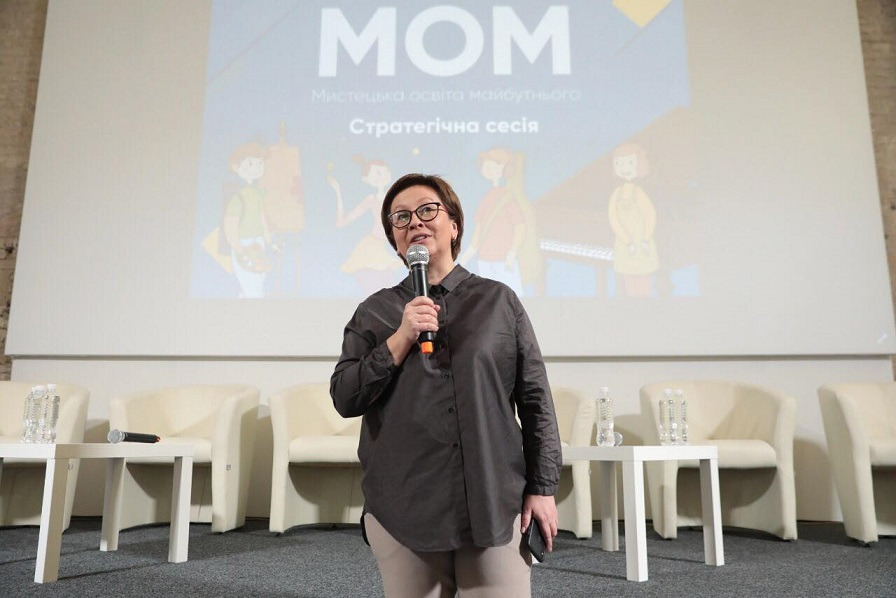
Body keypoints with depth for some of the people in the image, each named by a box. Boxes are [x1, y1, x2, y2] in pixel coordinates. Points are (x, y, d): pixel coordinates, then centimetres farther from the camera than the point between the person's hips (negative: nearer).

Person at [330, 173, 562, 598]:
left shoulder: (499, 300, 4)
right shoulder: (374, 312, 6)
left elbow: (536, 399, 4)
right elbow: (345, 399, -1)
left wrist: (542, 487, 1)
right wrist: (402, 339, -11)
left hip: (495, 507, 0)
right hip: (403, 512, 1)